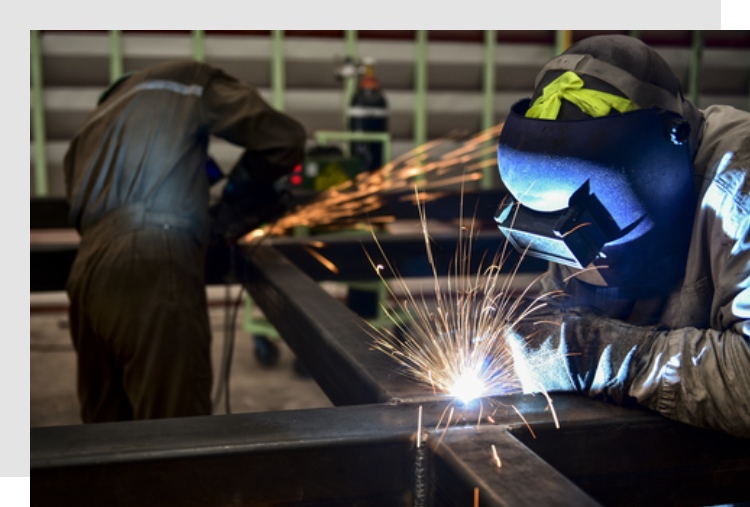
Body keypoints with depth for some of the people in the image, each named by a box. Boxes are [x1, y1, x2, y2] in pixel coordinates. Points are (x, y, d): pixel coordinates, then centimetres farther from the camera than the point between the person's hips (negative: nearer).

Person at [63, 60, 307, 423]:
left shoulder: (90, 128, 33)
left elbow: (82, 216, 23)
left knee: (107, 426, 15)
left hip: (86, 276, 7)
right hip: (153, 271, -7)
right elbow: (284, 137, 6)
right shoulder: (187, 82, 16)